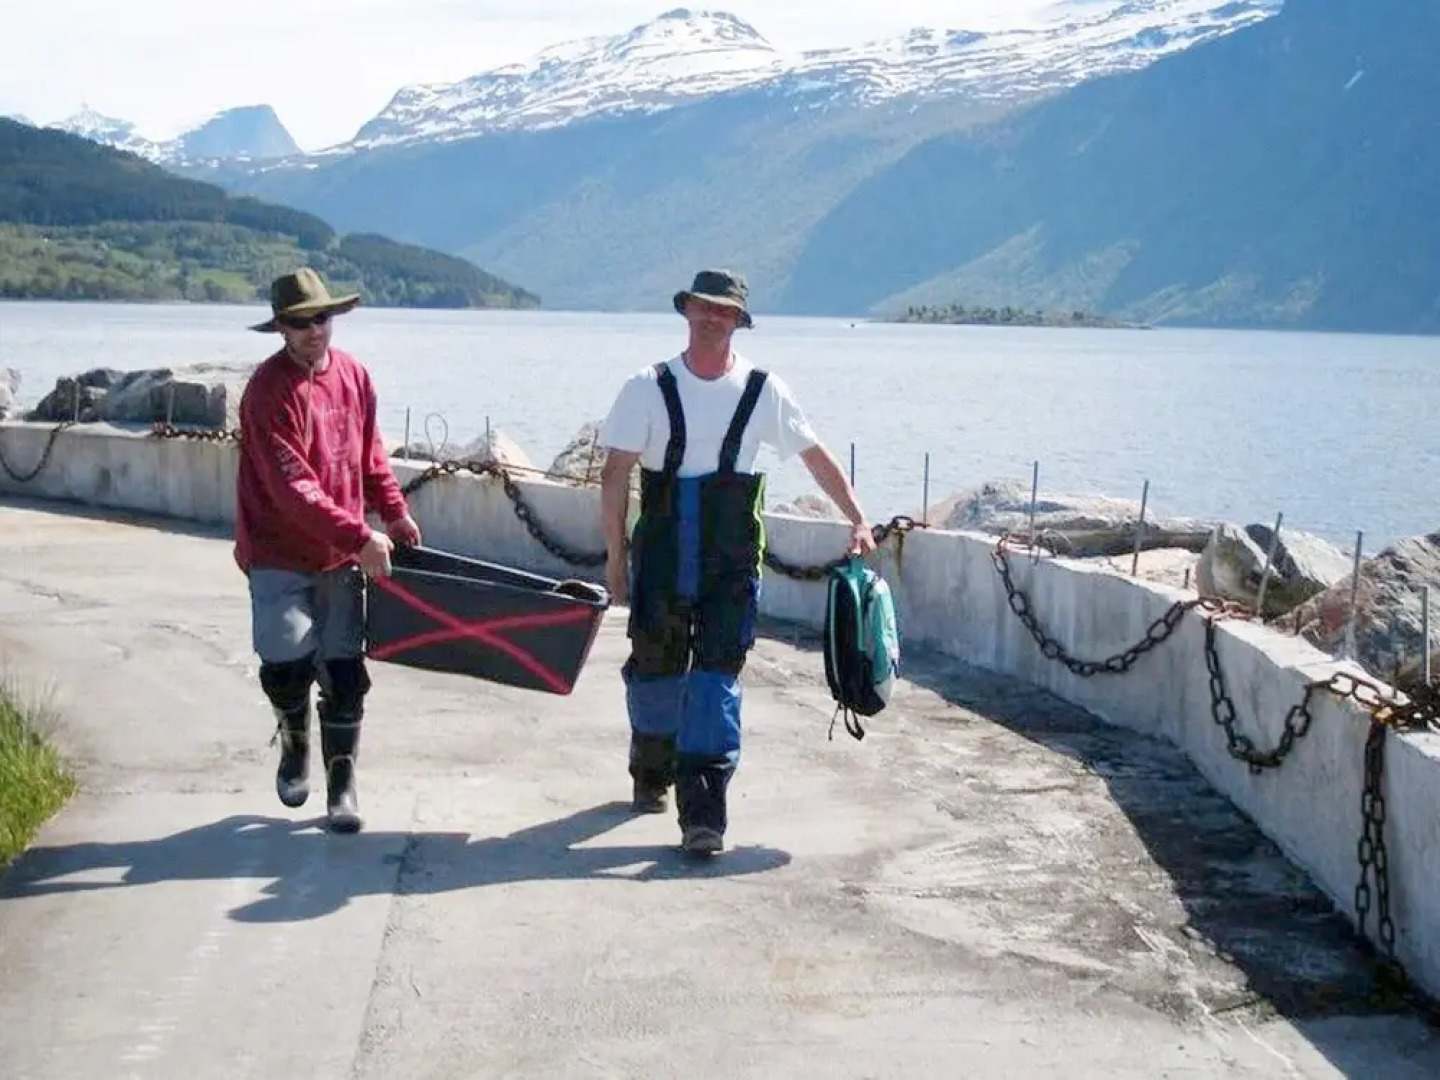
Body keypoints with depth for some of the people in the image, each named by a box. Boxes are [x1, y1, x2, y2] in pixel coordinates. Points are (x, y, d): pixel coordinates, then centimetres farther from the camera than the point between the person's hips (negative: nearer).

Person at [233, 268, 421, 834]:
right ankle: (294, 748, 29)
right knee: (288, 664, -2)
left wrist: (394, 511, 8)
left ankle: (341, 783, 14)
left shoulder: (353, 374, 3)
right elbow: (292, 488, -23)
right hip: (281, 554, -4)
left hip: (343, 553, 5)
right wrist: (359, 536, -26)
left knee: (344, 670, 3)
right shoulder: (269, 391, -17)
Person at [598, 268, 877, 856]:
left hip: (732, 561, 0)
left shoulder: (762, 390, 2)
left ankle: (702, 813, -11)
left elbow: (816, 456, 10)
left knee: (717, 674, -9)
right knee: (654, 666, 9)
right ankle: (651, 775, 36)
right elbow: (615, 474, 0)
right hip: (661, 554, 1)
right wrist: (616, 556, -2)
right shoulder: (648, 387, -1)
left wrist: (858, 520, 4)